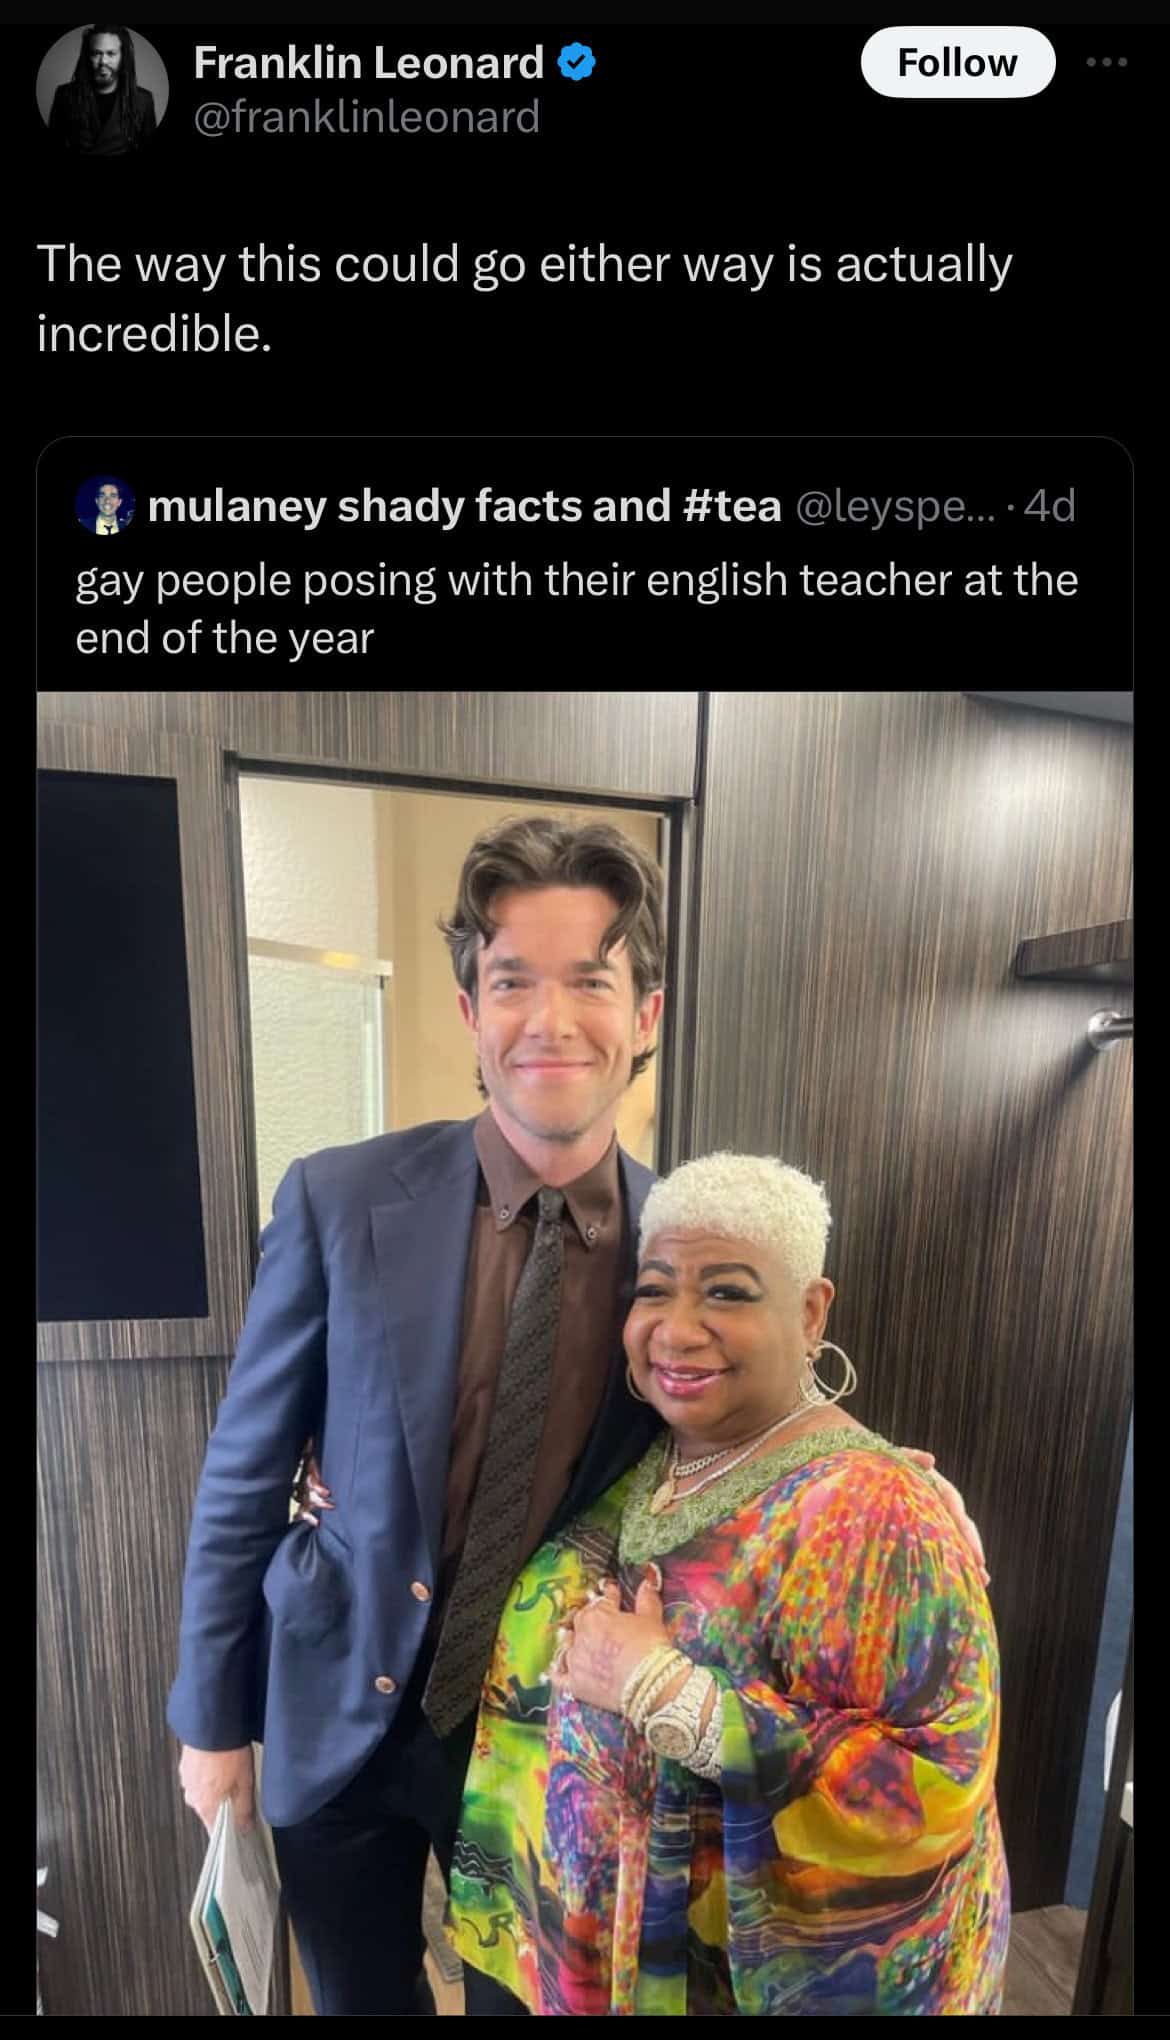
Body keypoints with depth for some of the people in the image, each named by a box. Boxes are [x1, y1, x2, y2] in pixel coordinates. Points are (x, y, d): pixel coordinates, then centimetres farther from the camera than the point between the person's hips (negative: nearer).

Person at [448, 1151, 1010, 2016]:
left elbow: (930, 1788, -29)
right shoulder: (644, 1462, -6)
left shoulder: (867, 1511, -27)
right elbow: (549, 1635, 9)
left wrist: (667, 1690, -30)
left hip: (765, 1972, -5)